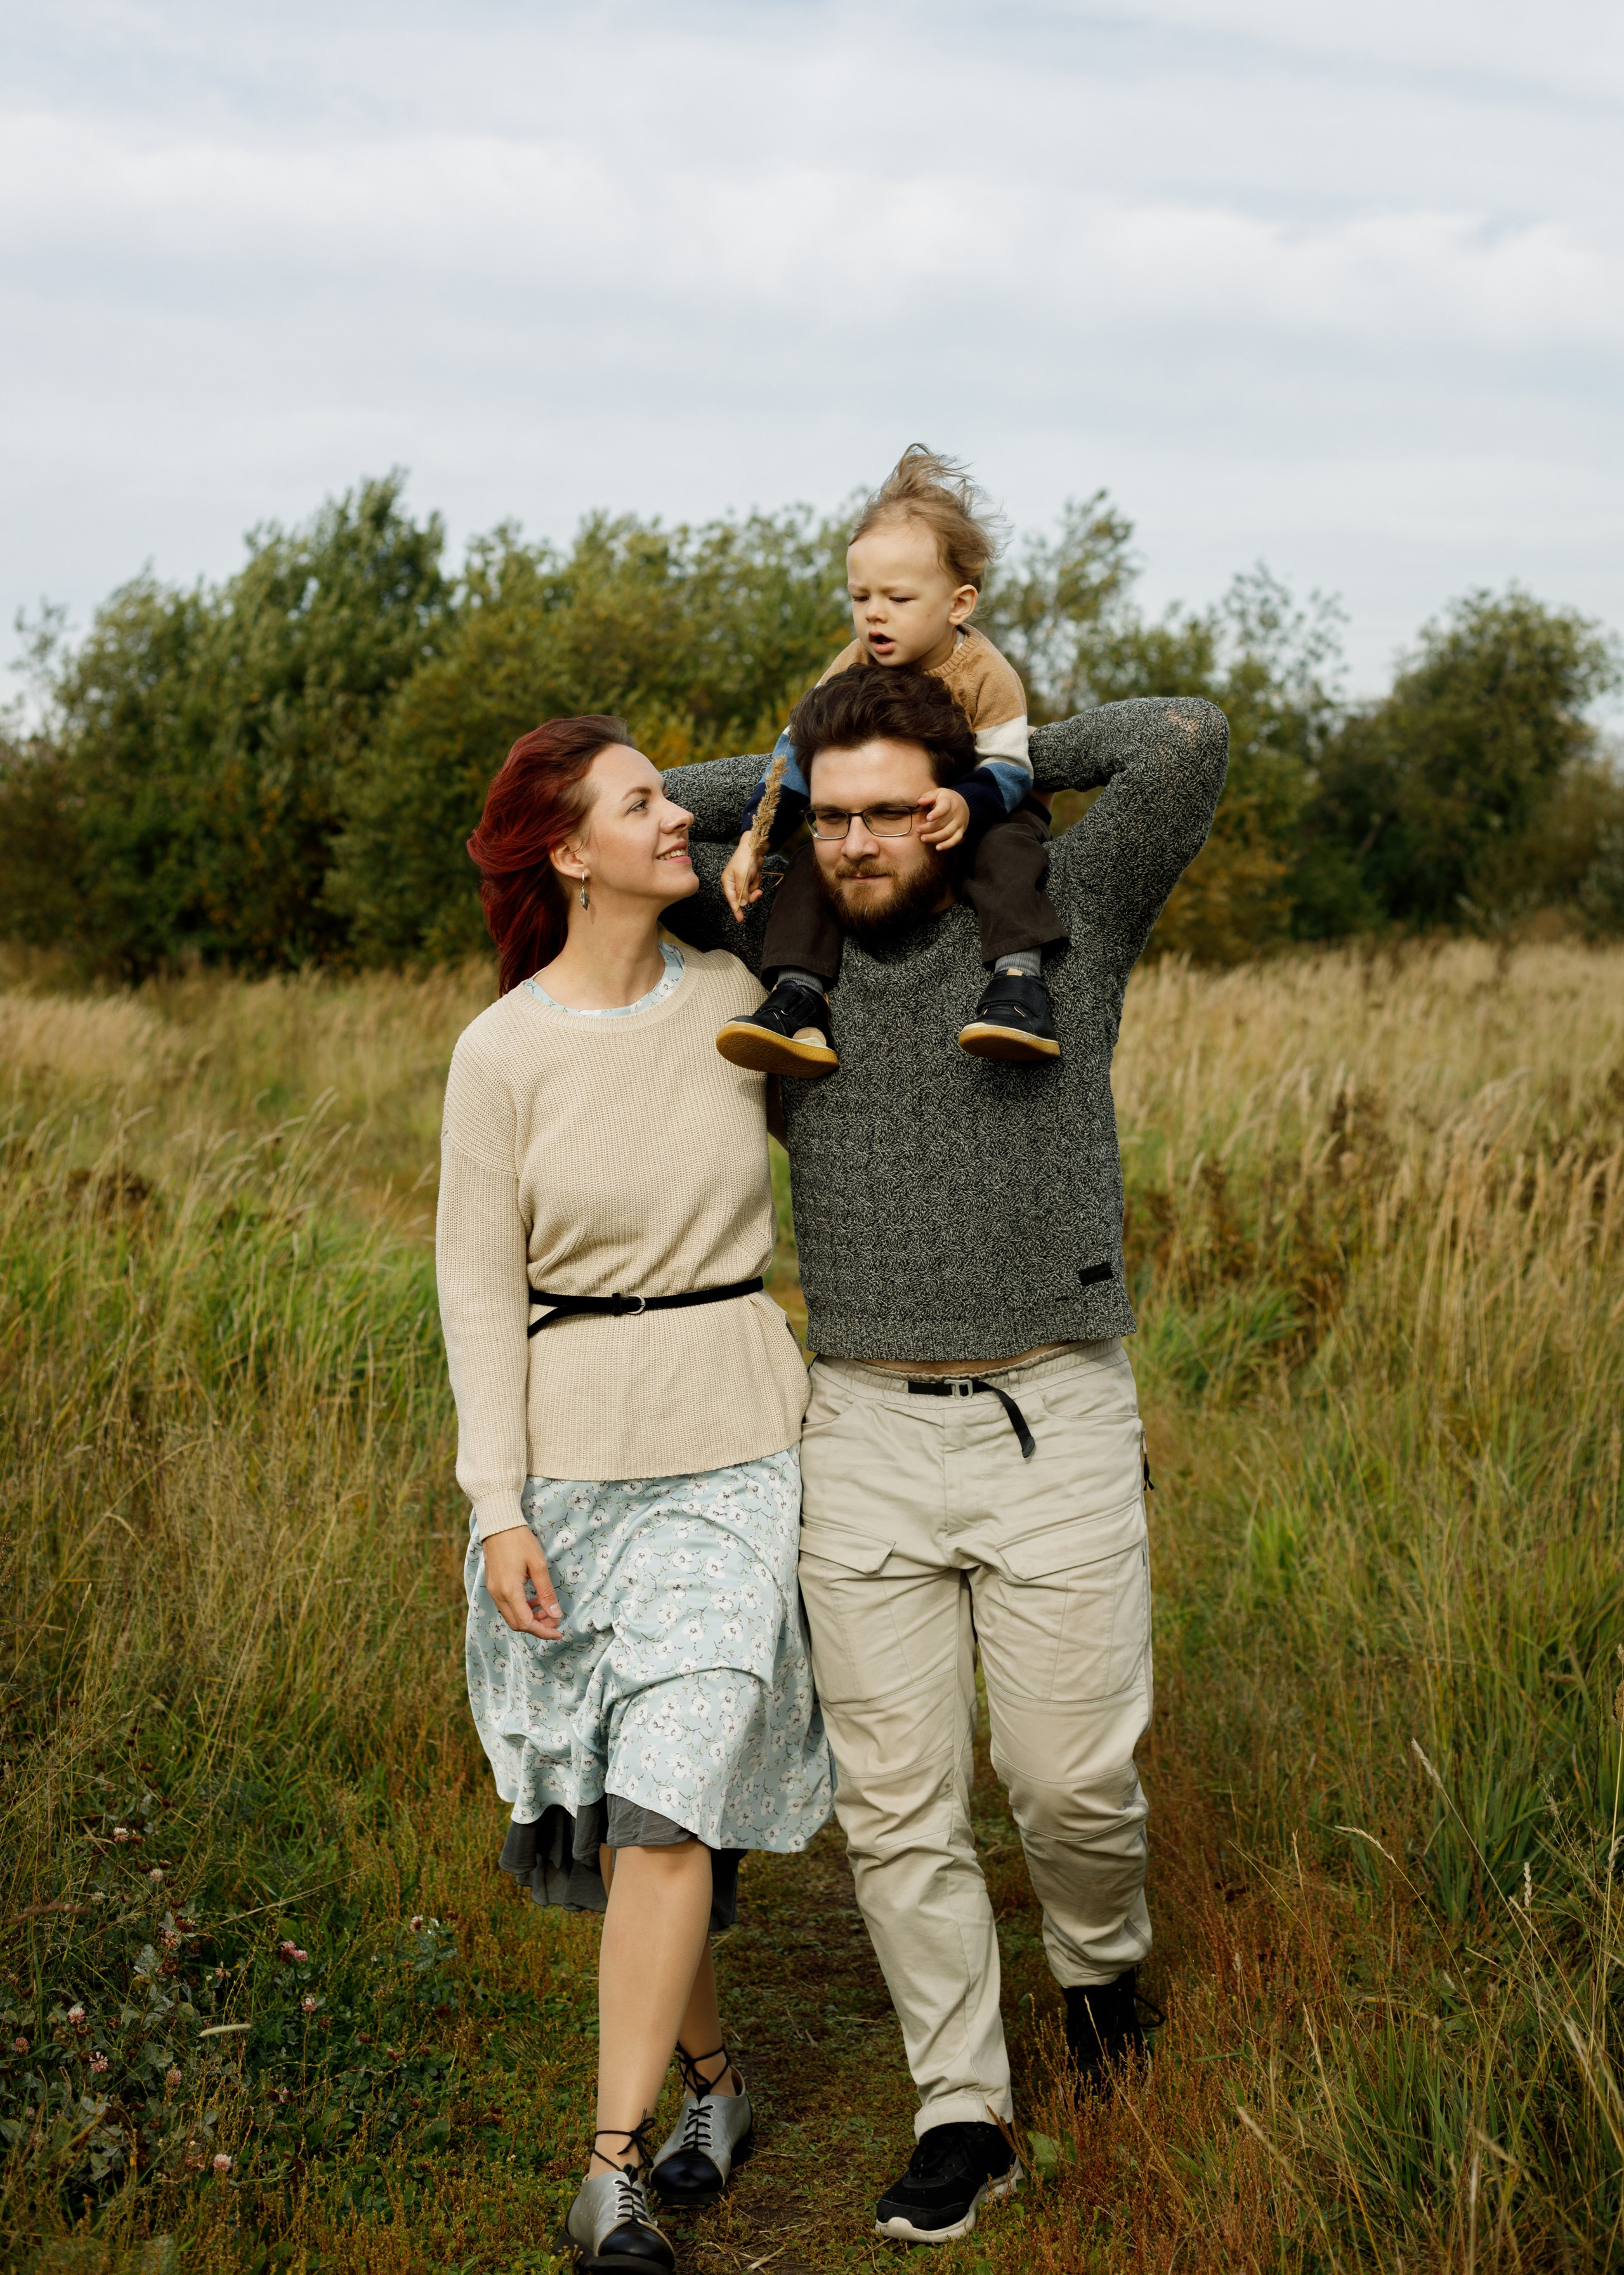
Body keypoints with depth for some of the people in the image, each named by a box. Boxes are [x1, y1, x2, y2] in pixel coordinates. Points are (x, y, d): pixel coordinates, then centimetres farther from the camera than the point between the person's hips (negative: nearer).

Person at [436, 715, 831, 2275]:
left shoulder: (734, 998, 0)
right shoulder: (501, 1052, -7)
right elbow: (480, 1286, -5)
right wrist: (498, 1510, -9)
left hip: (734, 1443, 1)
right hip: (571, 1448, 0)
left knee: (670, 1797, -9)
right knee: (609, 1805, 10)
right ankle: (713, 2078, 33)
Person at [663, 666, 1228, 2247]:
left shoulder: (1061, 925, 1)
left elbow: (1186, 742, -8)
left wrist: (1011, 758, 4)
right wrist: (795, 774, 9)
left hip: (1058, 1424, -2)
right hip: (867, 1436, 2)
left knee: (1074, 1774, 3)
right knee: (896, 1804, 3)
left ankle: (1100, 1958, 37)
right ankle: (963, 2119, 17)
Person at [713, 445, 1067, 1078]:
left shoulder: (985, 675, -19)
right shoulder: (854, 668, -7)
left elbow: (1009, 770, -21)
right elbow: (797, 751, -4)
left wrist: (964, 805, -46)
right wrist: (751, 843, -13)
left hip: (979, 814, -4)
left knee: (1007, 846, -36)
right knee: (810, 865, -20)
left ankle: (1019, 980, -45)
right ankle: (798, 1005, -28)